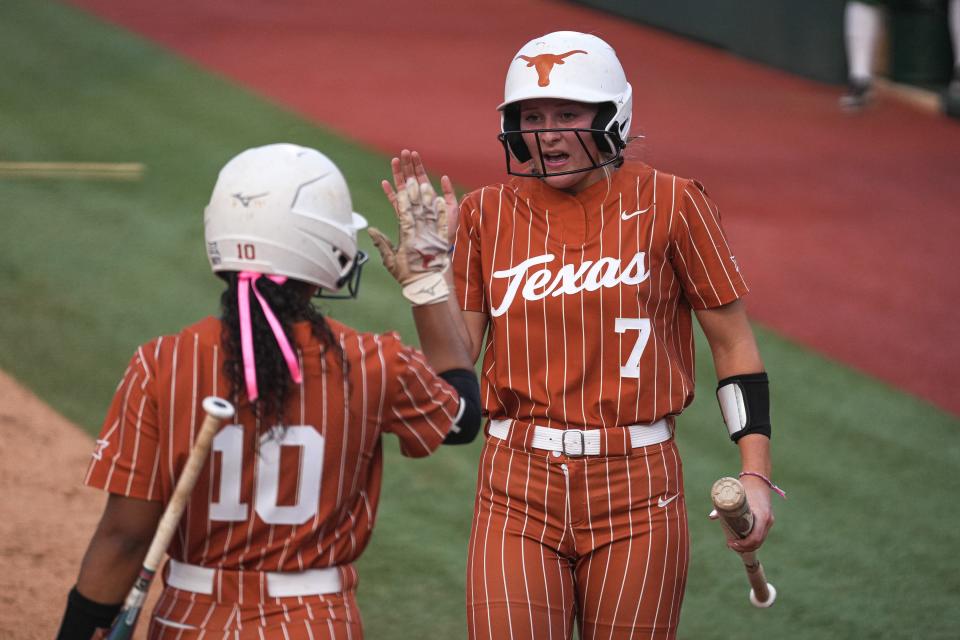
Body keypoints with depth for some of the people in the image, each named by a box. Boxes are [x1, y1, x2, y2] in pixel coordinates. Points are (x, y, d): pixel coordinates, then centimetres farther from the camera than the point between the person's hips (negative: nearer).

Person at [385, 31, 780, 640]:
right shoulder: (489, 214, 6)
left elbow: (734, 342, 2)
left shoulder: (669, 205, -1)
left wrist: (756, 474, -6)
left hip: (636, 491, -1)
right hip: (519, 490, 2)